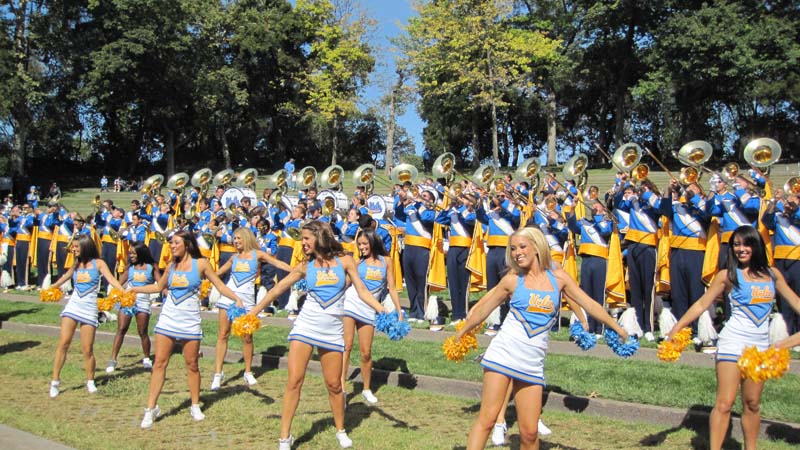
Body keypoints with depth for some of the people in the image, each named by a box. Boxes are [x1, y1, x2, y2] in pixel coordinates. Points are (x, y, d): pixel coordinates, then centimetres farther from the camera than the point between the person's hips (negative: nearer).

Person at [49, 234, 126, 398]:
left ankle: (90, 382, 16)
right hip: (73, 306, 3)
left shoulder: (98, 263, -3)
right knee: (63, 343, -6)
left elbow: (111, 279, -14)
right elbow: (65, 277, 29)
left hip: (89, 309, -3)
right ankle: (55, 381, 3)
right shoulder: (76, 265, 10)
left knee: (87, 349, -2)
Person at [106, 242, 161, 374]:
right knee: (121, 330, -1)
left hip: (143, 300, -2)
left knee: (142, 332, 2)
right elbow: (120, 283, 9)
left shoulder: (151, 266, 1)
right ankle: (113, 360, 2)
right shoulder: (130, 267, 7)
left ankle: (146, 359, 18)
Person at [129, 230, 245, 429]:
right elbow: (159, 287, 22)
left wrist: (237, 298, -17)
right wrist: (133, 289, 21)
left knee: (192, 364, 5)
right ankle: (151, 408, 5)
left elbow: (220, 286, -4)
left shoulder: (201, 264, -5)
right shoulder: (171, 266, 7)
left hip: (189, 322, -3)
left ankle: (195, 406, 20)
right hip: (167, 320, 3)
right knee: (160, 362, -1)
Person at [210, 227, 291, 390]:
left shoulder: (257, 254, 5)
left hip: (246, 298, -3)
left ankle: (248, 372, 16)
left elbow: (277, 263, -4)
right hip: (228, 296, 3)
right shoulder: (234, 257, 15)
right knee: (223, 335, 0)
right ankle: (218, 373, 3)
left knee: (247, 337, 2)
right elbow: (218, 271, 26)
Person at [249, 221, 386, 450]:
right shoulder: (305, 266, 2)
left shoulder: (344, 261, 0)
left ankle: (341, 430, 27)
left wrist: (384, 312, -13)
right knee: (294, 381, -6)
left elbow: (362, 291, -1)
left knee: (334, 384, 5)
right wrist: (253, 312, 6)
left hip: (332, 330, 0)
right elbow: (278, 289, 7)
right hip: (305, 326, 1)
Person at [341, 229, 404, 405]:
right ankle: (341, 387, -5)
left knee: (366, 352, 3)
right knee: (346, 346, -9)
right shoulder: (357, 261, 5)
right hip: (350, 304, -1)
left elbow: (392, 288, 10)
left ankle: (367, 389, 20)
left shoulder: (386, 261, 9)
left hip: (368, 310, 1)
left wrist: (399, 311, 6)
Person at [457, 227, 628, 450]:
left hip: (532, 363, 2)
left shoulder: (558, 277, 4)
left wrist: (619, 329, 17)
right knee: (487, 419, -9)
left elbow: (589, 305, 12)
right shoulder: (512, 280, 1)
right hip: (504, 354, -2)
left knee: (530, 432, 1)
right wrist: (458, 336, 19)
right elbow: (482, 310, 11)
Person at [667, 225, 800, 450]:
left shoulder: (772, 274, 8)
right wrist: (676, 328, -11)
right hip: (733, 341, -4)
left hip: (761, 345, 4)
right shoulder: (728, 275, -3)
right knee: (724, 403, -9)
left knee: (752, 403, 12)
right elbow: (702, 304, -4)